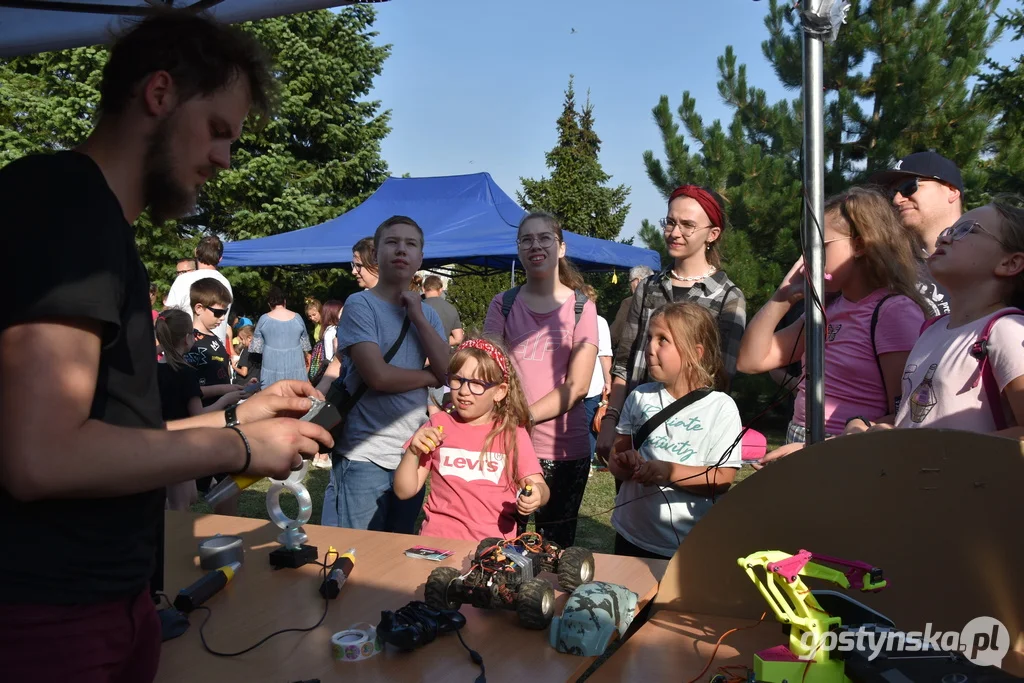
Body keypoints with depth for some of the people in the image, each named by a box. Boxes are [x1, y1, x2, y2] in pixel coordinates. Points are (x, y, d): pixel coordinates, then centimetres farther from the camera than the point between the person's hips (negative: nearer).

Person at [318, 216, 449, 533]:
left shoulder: (426, 312, 11)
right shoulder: (360, 304, -7)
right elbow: (378, 376, -19)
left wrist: (418, 317, -9)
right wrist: (430, 376, -3)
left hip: (413, 453, 6)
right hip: (364, 457, -6)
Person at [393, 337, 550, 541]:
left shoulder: (513, 433, 4)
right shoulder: (438, 425, 9)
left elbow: (541, 488, 1)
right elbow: (404, 491, 9)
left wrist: (537, 494, -21)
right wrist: (413, 452, -8)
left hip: (494, 541, 1)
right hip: (437, 537, -1)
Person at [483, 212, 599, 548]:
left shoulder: (581, 307, 1)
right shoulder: (503, 304, 8)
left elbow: (577, 385, -6)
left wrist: (526, 416, -18)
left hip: (564, 448, -1)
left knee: (556, 546, 9)